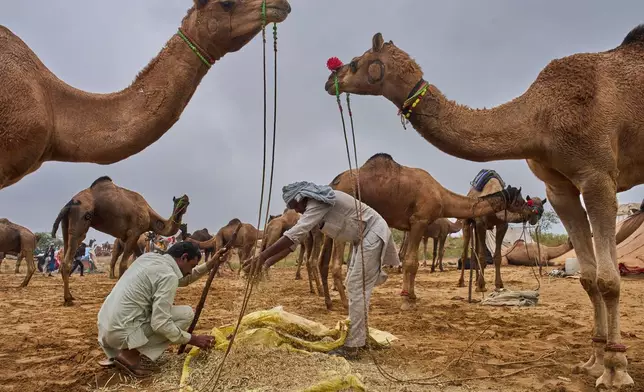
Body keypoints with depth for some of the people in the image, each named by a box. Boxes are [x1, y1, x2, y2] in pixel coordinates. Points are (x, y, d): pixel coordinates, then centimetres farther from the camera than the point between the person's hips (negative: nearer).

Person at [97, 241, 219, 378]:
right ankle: (132, 355, -5)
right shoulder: (168, 275, -15)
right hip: (122, 332, -9)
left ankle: (116, 353, 14)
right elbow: (160, 324, -19)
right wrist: (193, 339, -8)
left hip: (106, 326, 9)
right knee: (186, 313, -5)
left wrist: (209, 266, 20)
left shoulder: (149, 257, 11)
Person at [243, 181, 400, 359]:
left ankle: (352, 346, -8)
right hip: (364, 237, 10)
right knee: (353, 285, 16)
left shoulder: (318, 202, -23)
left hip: (373, 234, -10)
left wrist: (263, 255, -36)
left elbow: (296, 233, -33)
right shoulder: (314, 205, 7)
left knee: (357, 287, -11)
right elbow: (296, 237, 6)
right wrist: (269, 261, -2)